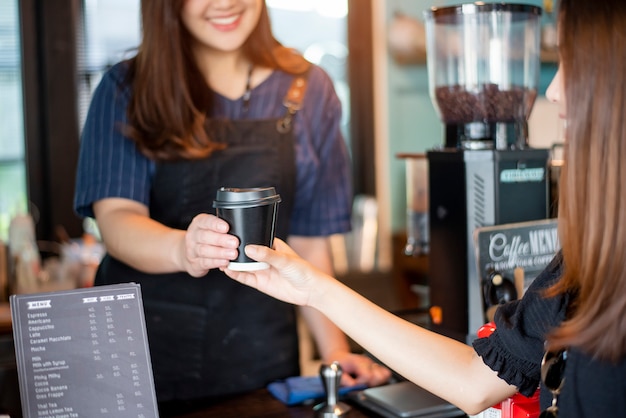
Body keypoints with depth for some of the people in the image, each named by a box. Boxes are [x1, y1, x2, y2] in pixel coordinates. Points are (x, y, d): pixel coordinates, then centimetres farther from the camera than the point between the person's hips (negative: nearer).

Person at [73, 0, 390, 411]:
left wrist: (335, 350, -4)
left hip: (260, 358, 2)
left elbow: (309, 238, 5)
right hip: (144, 348, -1)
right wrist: (182, 249, -35)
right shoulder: (126, 88, -2)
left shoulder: (307, 89, 3)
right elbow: (115, 219, -14)